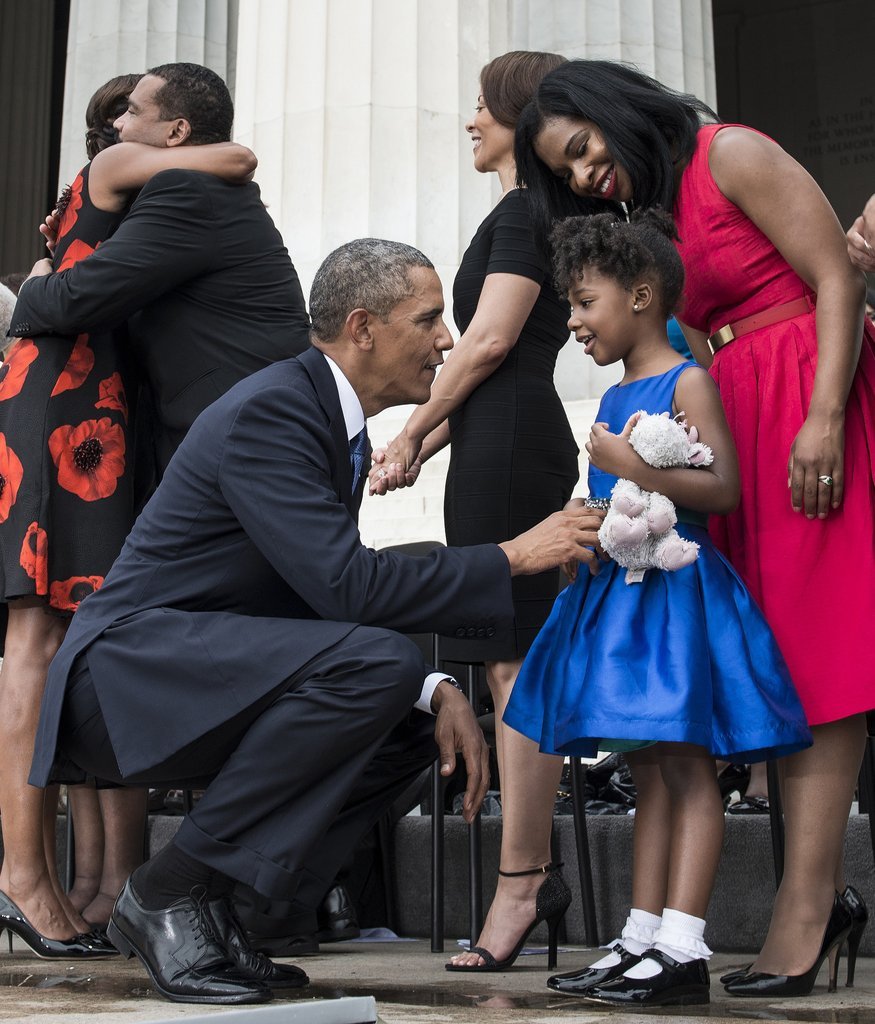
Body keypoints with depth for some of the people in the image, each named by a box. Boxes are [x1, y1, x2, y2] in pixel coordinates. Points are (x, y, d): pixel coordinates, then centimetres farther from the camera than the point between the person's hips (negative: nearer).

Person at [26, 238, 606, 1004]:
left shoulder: (339, 424, 13)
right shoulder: (269, 411, -17)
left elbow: (334, 599, 14)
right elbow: (345, 584, -27)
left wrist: (436, 690, -2)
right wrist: (514, 557, -19)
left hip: (204, 673, 10)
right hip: (130, 676, -10)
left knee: (412, 730, 6)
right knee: (378, 665, -27)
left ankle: (207, 900, 3)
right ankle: (168, 892, -16)